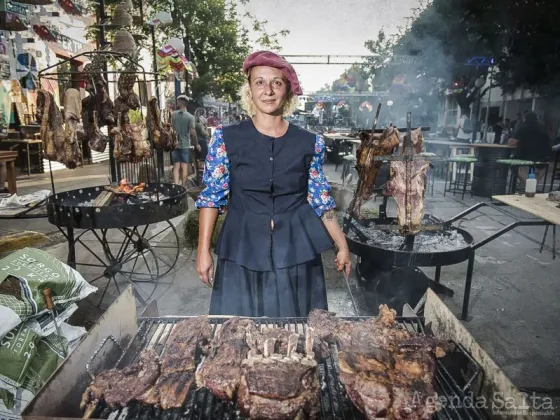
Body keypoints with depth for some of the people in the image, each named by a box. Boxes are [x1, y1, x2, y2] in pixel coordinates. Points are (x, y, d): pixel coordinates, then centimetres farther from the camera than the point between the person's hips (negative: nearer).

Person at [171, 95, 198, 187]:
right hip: (185, 145, -2)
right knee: (184, 167, 5)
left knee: (176, 167, 6)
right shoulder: (190, 116, -7)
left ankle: (176, 186, -5)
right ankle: (183, 187, 9)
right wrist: (196, 144, 0)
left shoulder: (173, 114, 1)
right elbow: (192, 132, -12)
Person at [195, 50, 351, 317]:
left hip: (295, 250, 1)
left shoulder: (310, 142, 0)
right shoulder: (226, 138, -4)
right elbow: (212, 196, -1)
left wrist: (342, 245, 6)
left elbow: (320, 199, 6)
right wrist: (203, 250, -5)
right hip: (243, 250, -1)